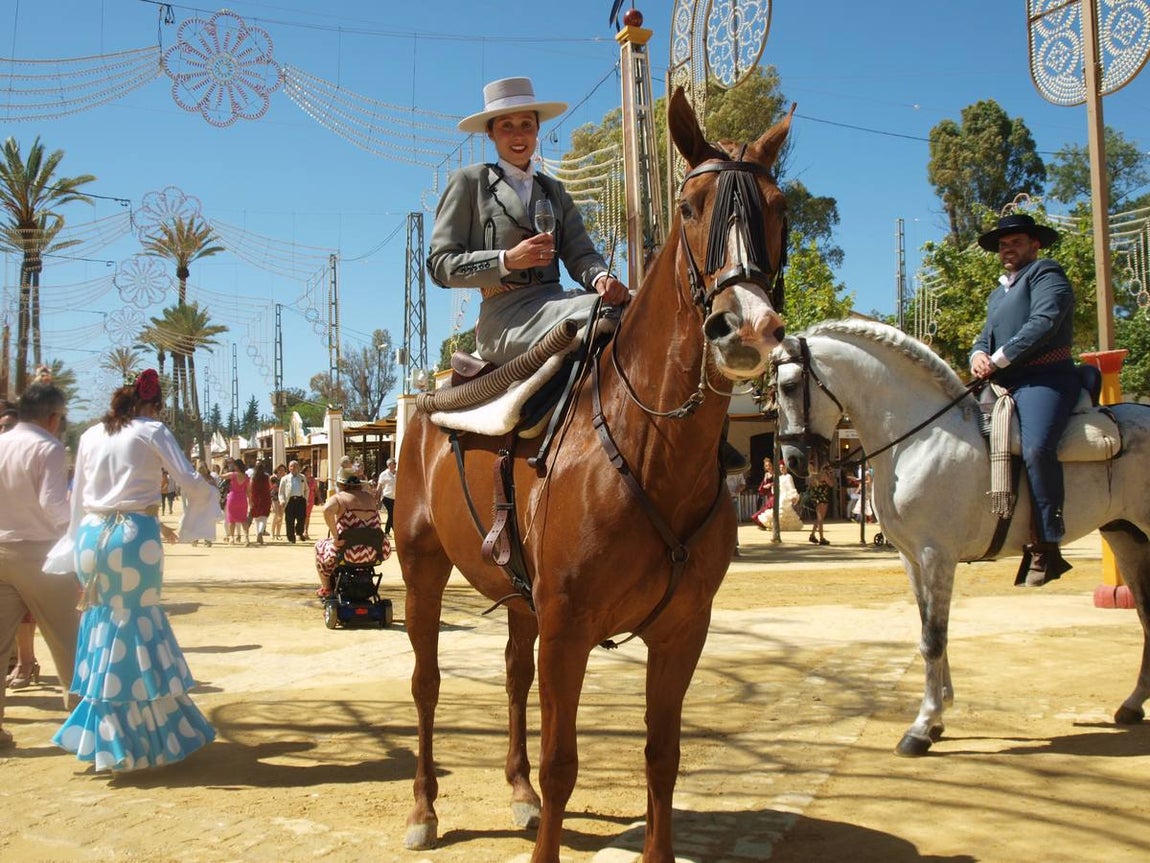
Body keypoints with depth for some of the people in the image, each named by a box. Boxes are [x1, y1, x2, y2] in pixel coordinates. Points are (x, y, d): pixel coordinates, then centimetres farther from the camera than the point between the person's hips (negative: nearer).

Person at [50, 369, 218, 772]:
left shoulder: (91, 436, 13)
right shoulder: (152, 432, -1)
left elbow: (78, 498, 17)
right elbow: (193, 484, -9)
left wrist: (73, 545, 24)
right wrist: (187, 526, 9)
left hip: (90, 534, 5)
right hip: (134, 534, -5)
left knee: (101, 624, 16)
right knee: (138, 625, 5)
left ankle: (103, 733, 22)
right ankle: (150, 733, 12)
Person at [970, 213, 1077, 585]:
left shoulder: (1045, 273, 4)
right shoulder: (998, 293, 30)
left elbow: (1042, 324, -12)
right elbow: (985, 338, 26)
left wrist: (998, 359, -12)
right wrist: (978, 355, 1)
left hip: (1044, 378, -9)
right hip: (1003, 384, 9)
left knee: (1036, 448, -31)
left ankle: (1047, 548, -29)